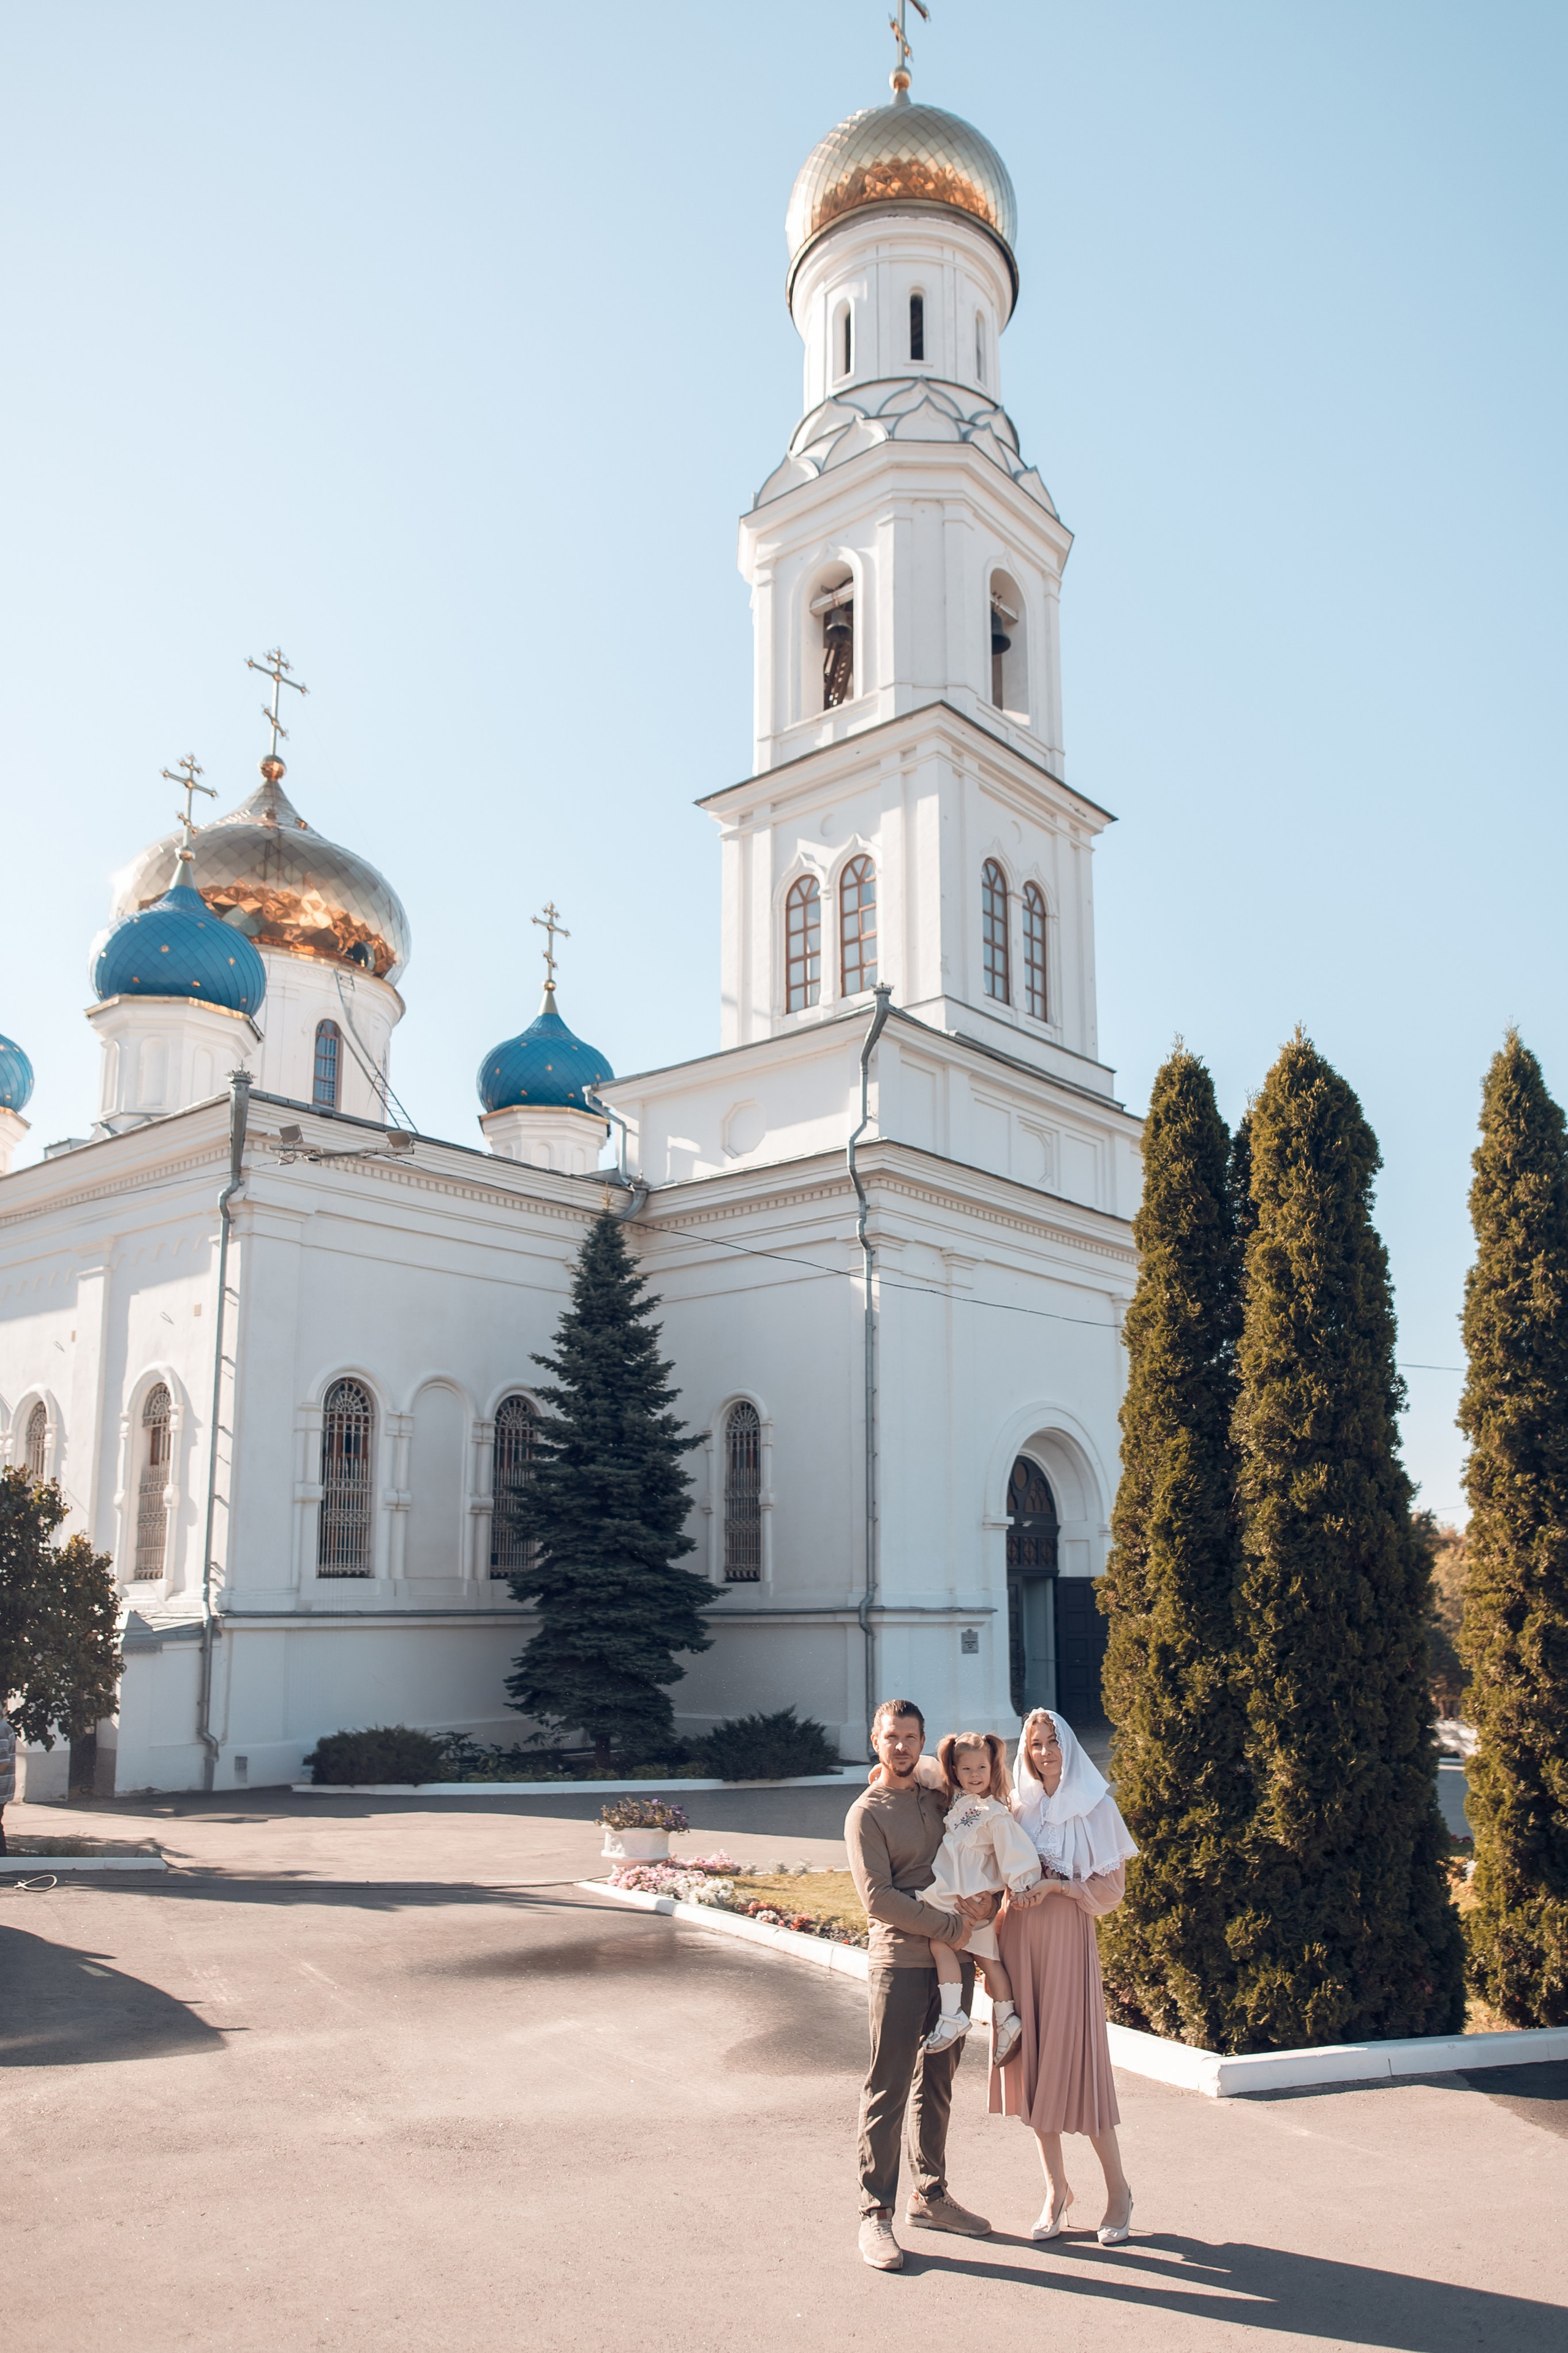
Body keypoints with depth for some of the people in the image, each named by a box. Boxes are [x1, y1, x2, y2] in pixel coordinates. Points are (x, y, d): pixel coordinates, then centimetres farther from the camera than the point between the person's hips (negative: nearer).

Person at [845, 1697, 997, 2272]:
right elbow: (878, 1898, -14)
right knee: (888, 2089, -3)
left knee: (937, 2084, 15)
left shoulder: (941, 1798, 11)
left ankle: (929, 2196, 27)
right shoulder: (867, 1814, -6)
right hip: (901, 1962, -6)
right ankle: (875, 2213, 5)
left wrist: (988, 1900, -5)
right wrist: (948, 1926, -15)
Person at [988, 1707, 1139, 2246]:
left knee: (1077, 2064, -2)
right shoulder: (1016, 1807, 7)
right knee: (1032, 2062, 7)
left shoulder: (1094, 1808, -3)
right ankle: (1055, 2189, 20)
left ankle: (1118, 2190, 15)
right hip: (1019, 1940, 4)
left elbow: (1112, 1887, -3)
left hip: (1067, 1942, -4)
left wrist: (1056, 1885, -14)